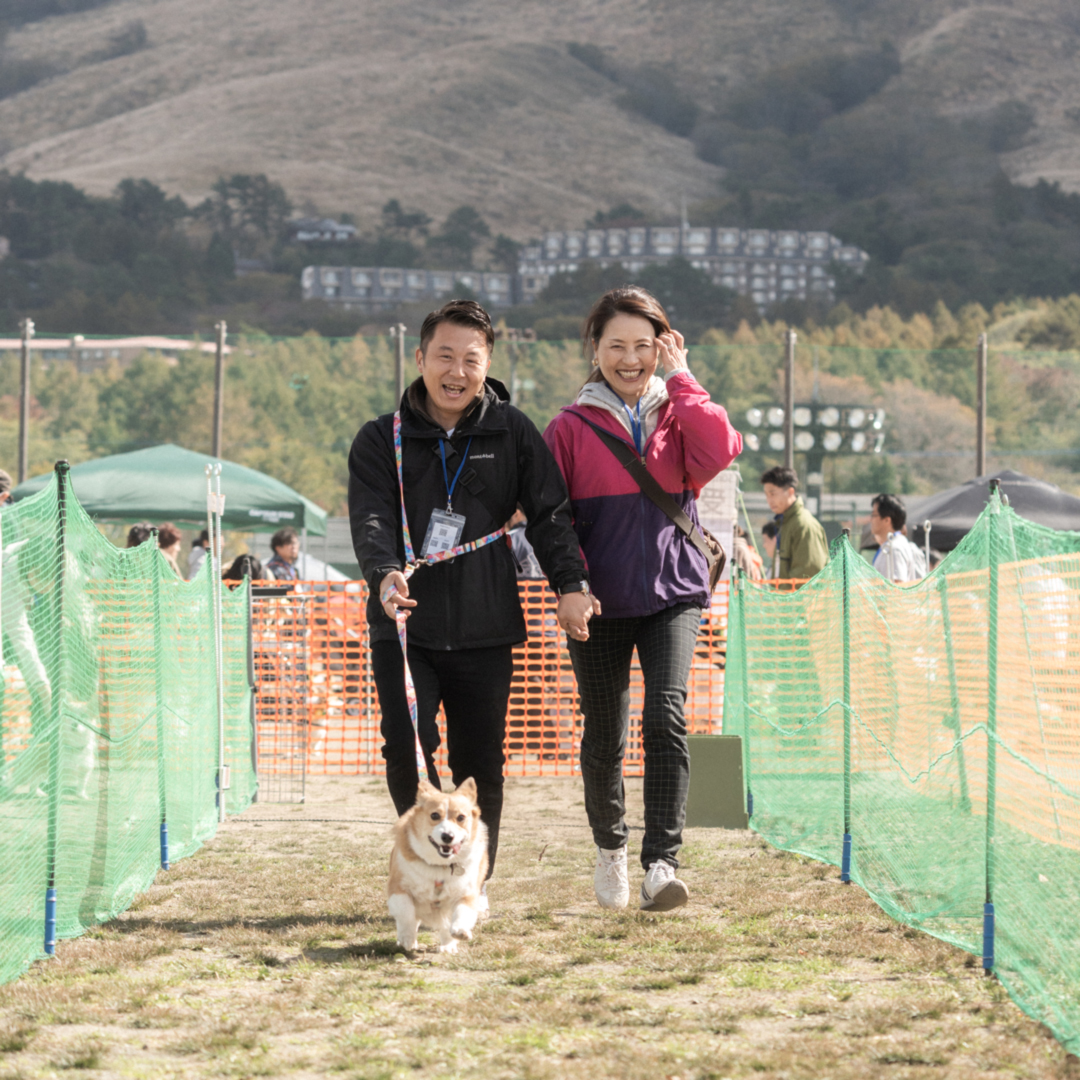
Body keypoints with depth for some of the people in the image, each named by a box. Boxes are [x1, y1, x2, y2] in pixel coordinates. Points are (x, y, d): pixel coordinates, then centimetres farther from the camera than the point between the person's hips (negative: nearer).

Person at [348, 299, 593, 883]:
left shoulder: (512, 432, 7)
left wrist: (570, 583, -11)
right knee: (407, 749, -14)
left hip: (485, 628, 1)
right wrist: (386, 573, -28)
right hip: (404, 625, -1)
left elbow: (549, 511, 3)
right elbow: (370, 517, -8)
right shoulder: (382, 439, 4)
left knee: (479, 766, 3)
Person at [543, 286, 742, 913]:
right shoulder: (571, 428, 3)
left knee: (666, 716, -19)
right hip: (600, 602, 0)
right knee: (604, 735, 9)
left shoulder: (679, 412, 7)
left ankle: (663, 863, -21)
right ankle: (611, 850, 33)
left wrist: (680, 379, -8)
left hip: (673, 592, 0)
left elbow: (720, 452, -15)